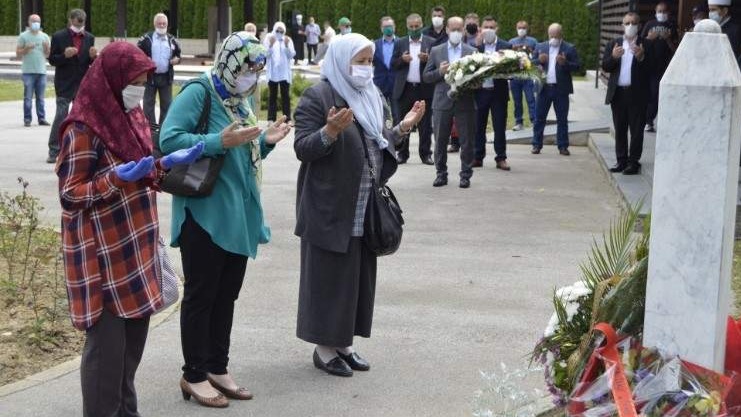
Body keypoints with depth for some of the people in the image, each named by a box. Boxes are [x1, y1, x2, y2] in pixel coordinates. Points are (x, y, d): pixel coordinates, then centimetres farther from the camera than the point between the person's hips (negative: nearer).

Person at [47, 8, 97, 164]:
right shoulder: (58, 37, -4)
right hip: (64, 84, -4)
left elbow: (91, 62, 11)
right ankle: (54, 151, -2)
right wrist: (65, 55, -22)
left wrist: (93, 56, -12)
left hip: (83, 84, 4)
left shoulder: (89, 38, 6)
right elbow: (52, 60, -4)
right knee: (61, 117, -8)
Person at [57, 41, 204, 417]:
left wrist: (168, 163, 3)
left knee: (134, 335, 15)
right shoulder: (84, 129, -16)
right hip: (104, 256, -8)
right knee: (107, 342, -3)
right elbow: (70, 195, -15)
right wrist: (117, 177, -28)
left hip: (135, 249, 8)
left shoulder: (131, 117, 10)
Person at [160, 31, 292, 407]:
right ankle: (194, 375, 13)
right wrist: (219, 141, -27)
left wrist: (265, 141, 2)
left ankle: (218, 368, 27)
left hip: (238, 216, 8)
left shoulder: (239, 100, 12)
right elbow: (169, 139, -22)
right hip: (204, 214, -8)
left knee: (227, 294, 15)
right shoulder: (198, 93, -12)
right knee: (200, 295, 2)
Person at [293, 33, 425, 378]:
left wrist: (403, 128, 3)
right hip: (331, 209, -7)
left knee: (358, 277, 12)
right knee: (329, 278, 0)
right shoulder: (318, 97, -10)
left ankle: (344, 342, 23)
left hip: (365, 210, 7)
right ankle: (324, 347, 11)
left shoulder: (372, 97, 13)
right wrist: (329, 131, -32)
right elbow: (302, 148, -15)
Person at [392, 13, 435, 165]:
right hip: (405, 89, 1)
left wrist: (427, 59, -18)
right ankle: (402, 153, 12)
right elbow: (393, 65, 6)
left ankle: (426, 154, 8)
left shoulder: (431, 43, 4)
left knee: (425, 124, 2)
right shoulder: (400, 43, 9)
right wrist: (402, 59, -13)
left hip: (424, 89, -1)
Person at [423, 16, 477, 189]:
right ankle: (441, 173, 16)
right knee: (440, 141, 5)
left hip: (465, 102, -1)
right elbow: (426, 76, 7)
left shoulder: (472, 52, 7)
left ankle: (465, 175, 10)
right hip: (442, 102, 1)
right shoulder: (436, 51, 9)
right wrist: (440, 72, -11)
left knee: (467, 142, 1)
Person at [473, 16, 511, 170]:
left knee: (500, 127, 4)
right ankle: (477, 157, 17)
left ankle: (501, 158, 11)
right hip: (480, 91, 1)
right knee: (479, 126, 8)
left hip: (498, 92, -1)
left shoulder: (506, 46, 2)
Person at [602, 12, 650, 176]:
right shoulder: (613, 44, 11)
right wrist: (613, 57, -14)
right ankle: (621, 160, 16)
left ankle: (634, 162, 4)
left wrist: (641, 57, -24)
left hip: (637, 94, -4)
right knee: (620, 130, 9)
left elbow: (651, 69, -9)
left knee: (636, 130, 0)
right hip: (618, 93, 4)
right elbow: (605, 67, 4)